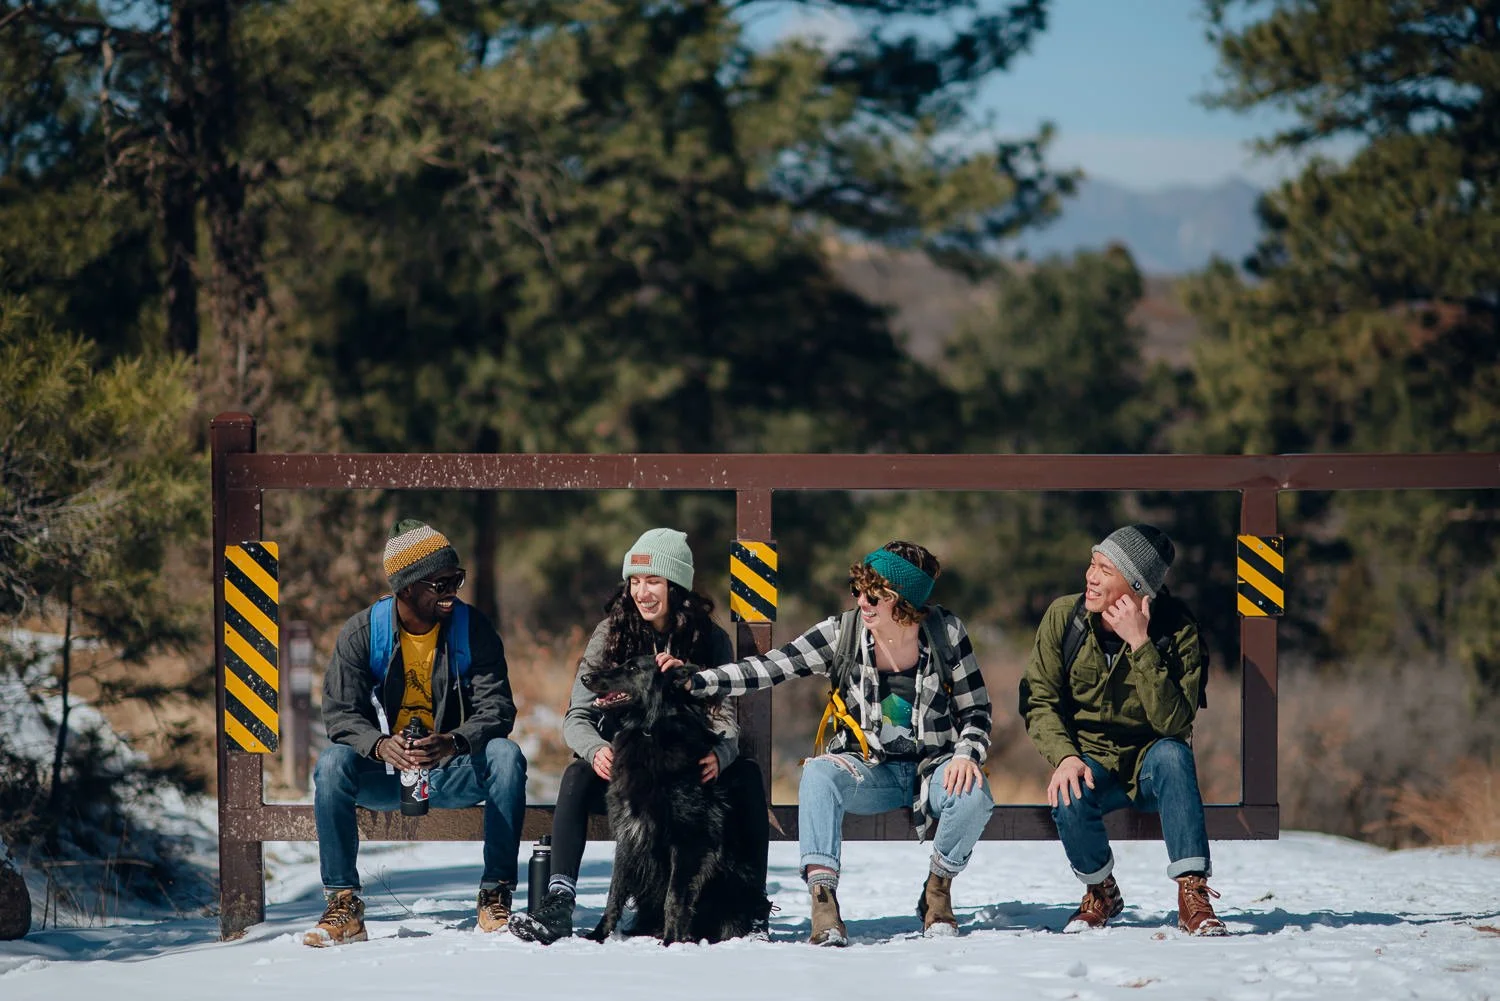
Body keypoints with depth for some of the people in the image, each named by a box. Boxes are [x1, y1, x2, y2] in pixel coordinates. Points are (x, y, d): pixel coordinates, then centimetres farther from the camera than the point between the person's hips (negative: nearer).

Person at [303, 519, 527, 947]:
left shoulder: (473, 629, -6)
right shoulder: (361, 633, -7)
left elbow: (496, 707, -13)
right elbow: (340, 713, -12)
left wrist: (453, 743, -36)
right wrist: (380, 745, -36)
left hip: (454, 775, 0)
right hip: (385, 779, 0)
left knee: (506, 756, -28)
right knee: (332, 763, -30)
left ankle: (495, 898, -22)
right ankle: (343, 906, -25)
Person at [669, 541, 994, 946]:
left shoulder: (946, 632, -8)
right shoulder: (843, 632, -8)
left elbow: (976, 710, -1)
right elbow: (766, 669, -13)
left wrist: (966, 755, -23)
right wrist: (693, 681, -26)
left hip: (933, 768, 0)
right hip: (869, 770, 0)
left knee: (973, 797, -33)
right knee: (818, 773, -32)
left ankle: (937, 891, -4)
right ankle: (823, 903, -35)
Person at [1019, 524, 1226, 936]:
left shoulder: (1177, 631, -16)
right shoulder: (1064, 616, -8)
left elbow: (1174, 724, -26)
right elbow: (1039, 701, -3)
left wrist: (1141, 646, -32)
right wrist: (1065, 757, -22)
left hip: (1150, 763, -1)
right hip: (1090, 759, 1)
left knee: (1171, 754, -35)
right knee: (1069, 800, -32)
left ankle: (1193, 895, -32)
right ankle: (1101, 893, 1)